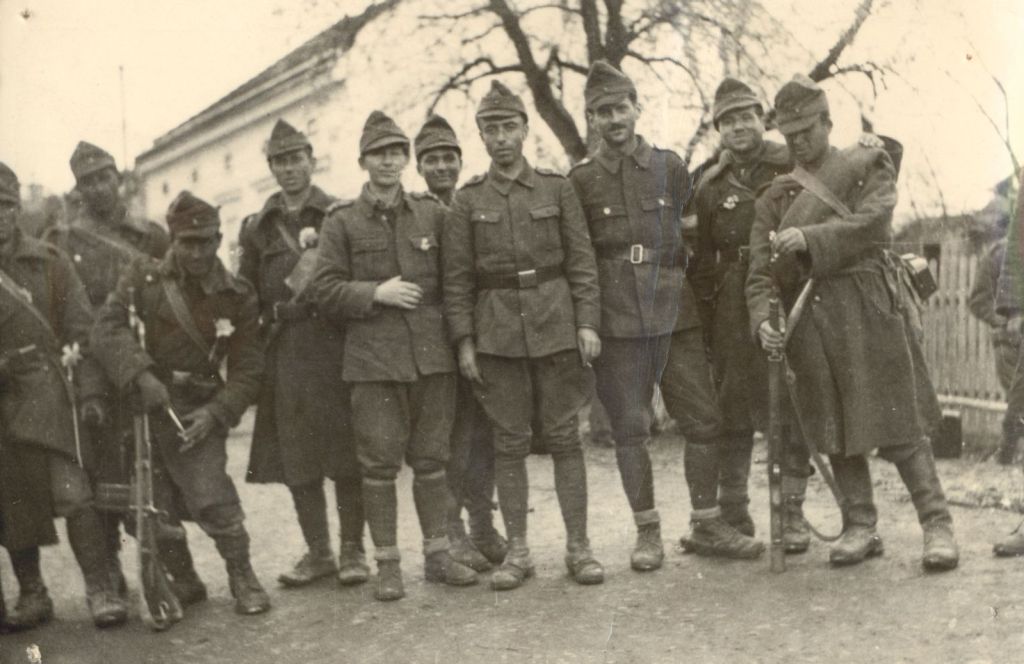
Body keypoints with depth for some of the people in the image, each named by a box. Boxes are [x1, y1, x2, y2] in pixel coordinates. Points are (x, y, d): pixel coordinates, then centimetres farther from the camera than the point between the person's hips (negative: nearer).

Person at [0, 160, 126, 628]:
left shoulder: (48, 261, 5)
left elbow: (80, 325, 5)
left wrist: (86, 392, -4)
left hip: (47, 392, -2)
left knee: (71, 493, -10)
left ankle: (100, 590, -3)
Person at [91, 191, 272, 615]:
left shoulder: (237, 297, 0)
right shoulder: (143, 279, 0)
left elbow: (248, 369, 0)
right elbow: (107, 328, -12)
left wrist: (215, 412, -14)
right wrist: (142, 376, -26)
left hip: (199, 411, -1)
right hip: (141, 402, 2)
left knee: (211, 496, -14)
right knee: (154, 504, 7)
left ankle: (242, 578, 6)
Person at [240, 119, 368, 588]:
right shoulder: (257, 228, 14)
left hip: (337, 350, -3)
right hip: (285, 356, 3)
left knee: (346, 455, -1)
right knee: (296, 459, 5)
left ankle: (352, 550, 12)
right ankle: (318, 552, 18)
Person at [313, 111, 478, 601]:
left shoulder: (433, 214, 10)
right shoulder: (342, 222, 3)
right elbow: (327, 290, 0)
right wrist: (377, 293, -13)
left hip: (432, 354, 2)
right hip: (374, 358, -2)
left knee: (432, 459, 9)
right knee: (379, 463, 0)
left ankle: (437, 554, 21)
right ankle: (387, 565, 12)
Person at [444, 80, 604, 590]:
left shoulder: (557, 188, 6)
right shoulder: (468, 200, 5)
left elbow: (582, 262, 3)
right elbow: (456, 280, 4)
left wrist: (587, 323, -5)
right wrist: (464, 342, -2)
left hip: (556, 327, 0)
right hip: (497, 333, 0)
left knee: (564, 439, 3)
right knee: (509, 444, 5)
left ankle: (578, 547, 12)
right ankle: (517, 552, 14)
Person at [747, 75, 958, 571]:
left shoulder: (869, 165, 8)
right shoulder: (775, 197, 16)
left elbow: (872, 222, -10)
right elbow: (760, 268, 5)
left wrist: (810, 237, -23)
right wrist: (762, 320, -12)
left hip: (868, 306, -3)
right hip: (809, 320, 4)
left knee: (898, 420, -5)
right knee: (835, 426, 6)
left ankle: (936, 524, 3)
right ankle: (860, 525, 17)